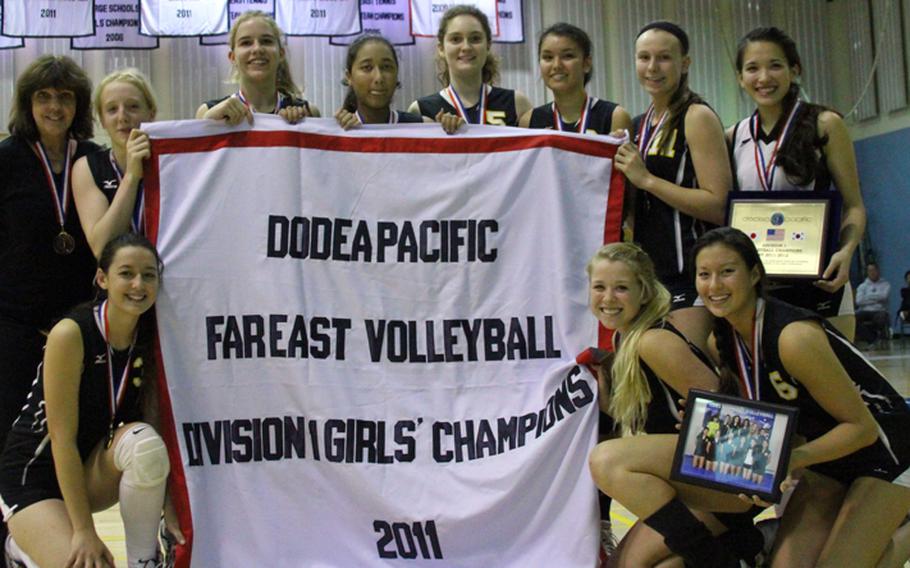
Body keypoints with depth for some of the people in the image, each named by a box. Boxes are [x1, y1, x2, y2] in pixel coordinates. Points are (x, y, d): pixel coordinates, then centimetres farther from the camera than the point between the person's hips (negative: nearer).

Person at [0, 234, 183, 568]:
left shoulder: (150, 340, -6)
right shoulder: (71, 334, -21)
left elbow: (154, 423, 0)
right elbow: (62, 439, -22)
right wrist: (84, 530, -22)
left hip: (93, 471, 5)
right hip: (32, 475, -4)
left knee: (143, 441, -28)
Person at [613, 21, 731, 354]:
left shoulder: (697, 117, -6)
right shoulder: (639, 125, 17)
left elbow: (718, 205, -16)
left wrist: (646, 179, -16)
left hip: (691, 271, -8)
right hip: (649, 268, 8)